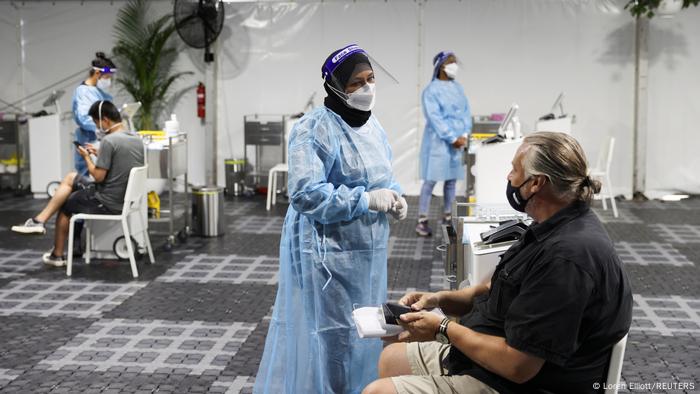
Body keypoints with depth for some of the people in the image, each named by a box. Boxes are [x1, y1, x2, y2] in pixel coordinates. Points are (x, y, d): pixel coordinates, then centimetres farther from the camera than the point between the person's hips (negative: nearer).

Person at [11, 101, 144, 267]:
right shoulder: (137, 139, 5)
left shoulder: (109, 140, -21)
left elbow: (99, 176, -17)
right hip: (127, 198, 8)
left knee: (65, 206, 19)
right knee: (71, 178, 20)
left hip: (108, 203, -8)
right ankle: (40, 220, 21)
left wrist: (86, 157, -1)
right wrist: (98, 154, 15)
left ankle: (57, 255, 33)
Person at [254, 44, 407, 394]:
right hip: (328, 253, -8)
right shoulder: (315, 129, -17)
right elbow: (306, 194, -25)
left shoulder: (371, 124, 9)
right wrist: (366, 200, -26)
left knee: (363, 333, 17)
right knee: (330, 336, -1)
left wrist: (395, 196, -2)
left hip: (366, 250, 8)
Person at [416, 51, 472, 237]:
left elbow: (466, 112, 10)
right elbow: (435, 118, -14)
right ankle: (422, 221, -3)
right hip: (438, 141, -6)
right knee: (430, 180, -6)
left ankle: (447, 217, 20)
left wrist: (464, 135, -5)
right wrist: (452, 138, -17)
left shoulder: (458, 88, 13)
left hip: (458, 141, 6)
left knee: (451, 180, 9)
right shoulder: (432, 90, -8)